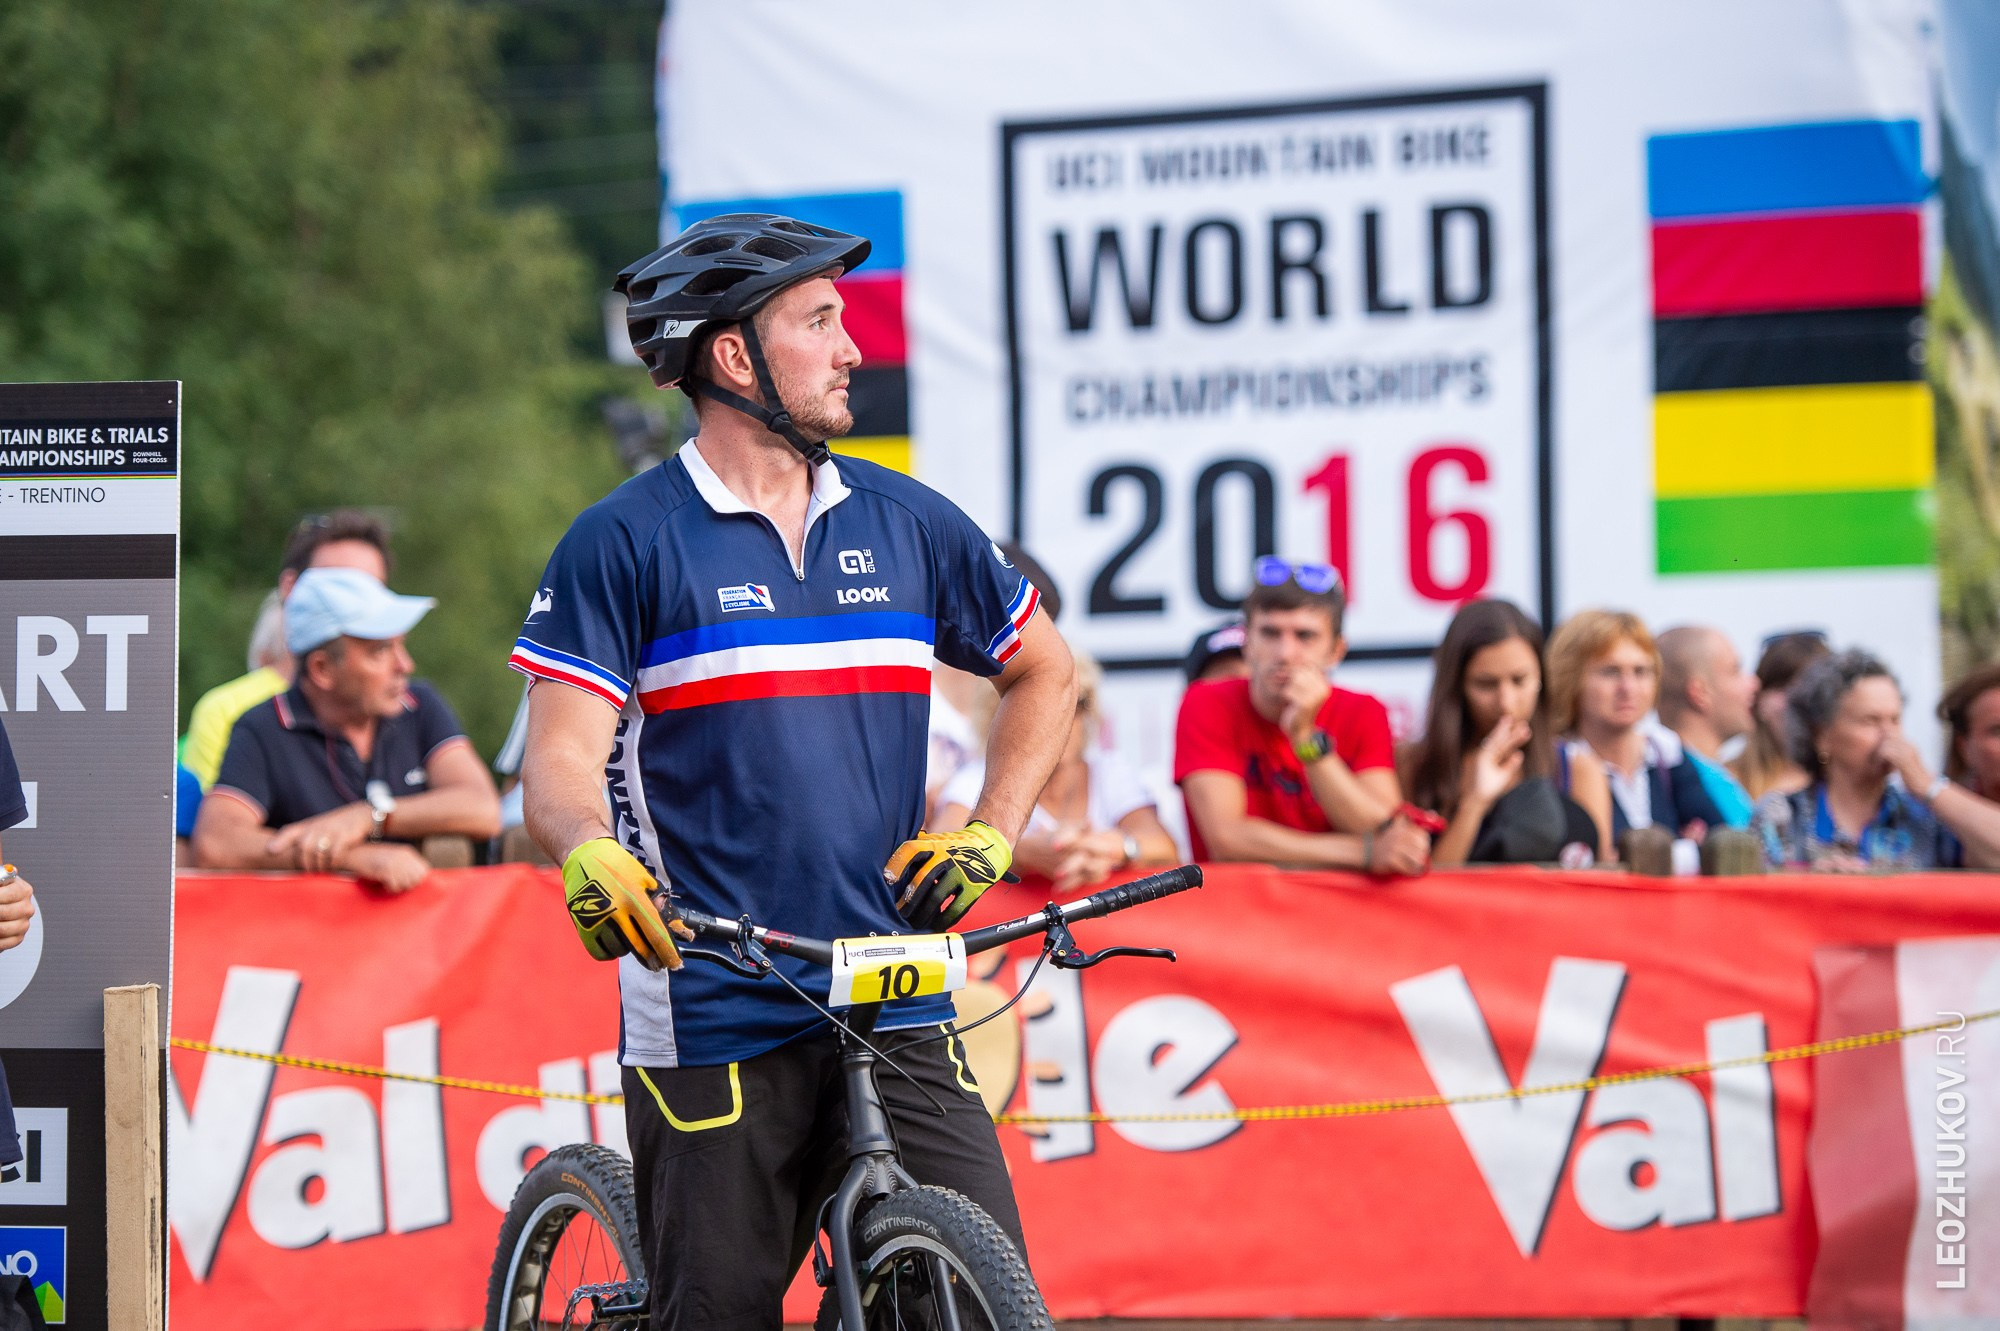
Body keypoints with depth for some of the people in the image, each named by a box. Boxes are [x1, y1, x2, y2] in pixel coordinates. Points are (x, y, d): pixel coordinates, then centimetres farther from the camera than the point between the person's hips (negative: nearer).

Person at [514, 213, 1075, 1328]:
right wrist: (592, 853, -29)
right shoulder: (624, 545, 0)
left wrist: (990, 833, 10)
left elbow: (1044, 672, 25)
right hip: (713, 1017, -3)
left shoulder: (907, 525, 12)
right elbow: (560, 756, -7)